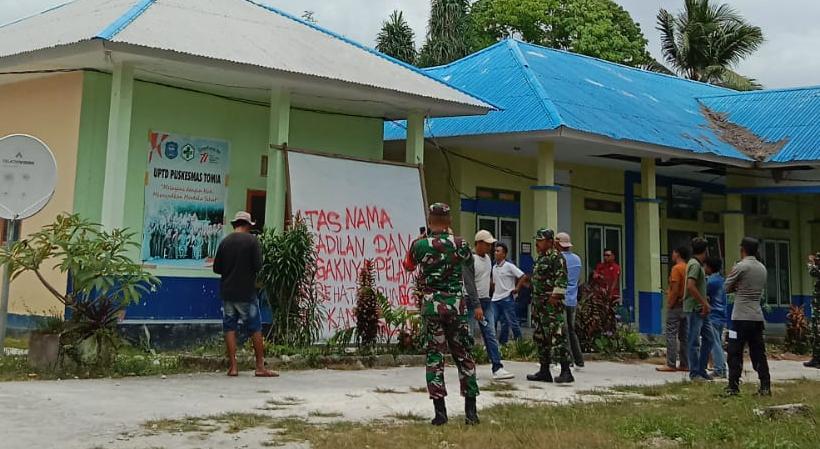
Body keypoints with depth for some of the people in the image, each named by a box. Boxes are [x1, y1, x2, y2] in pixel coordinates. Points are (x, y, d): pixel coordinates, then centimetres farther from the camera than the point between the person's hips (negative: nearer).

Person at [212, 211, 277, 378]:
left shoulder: (225, 241, 3)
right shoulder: (252, 240, -7)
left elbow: (217, 268, 5)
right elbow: (258, 266, -11)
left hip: (227, 291, 3)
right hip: (246, 292, -3)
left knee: (230, 328, 7)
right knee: (255, 328, 5)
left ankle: (233, 367, 5)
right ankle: (260, 367, 7)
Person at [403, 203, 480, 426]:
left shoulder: (419, 245, -4)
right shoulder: (460, 244, -3)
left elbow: (408, 266, 16)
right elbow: (471, 276, 2)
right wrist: (476, 305, 9)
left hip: (430, 305, -1)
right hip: (456, 305, 1)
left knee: (434, 356, 5)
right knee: (463, 355, 9)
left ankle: (440, 411, 2)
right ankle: (470, 411, 11)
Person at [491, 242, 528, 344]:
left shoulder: (509, 266, -11)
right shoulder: (494, 267, 10)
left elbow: (523, 276, -14)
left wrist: (517, 288, -10)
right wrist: (494, 292, 12)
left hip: (507, 298, -6)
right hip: (496, 299, 6)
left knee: (512, 322, 0)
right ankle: (502, 343, 15)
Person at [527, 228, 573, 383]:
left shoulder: (556, 257, -9)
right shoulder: (541, 258, 20)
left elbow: (562, 278, -18)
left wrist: (555, 297, -21)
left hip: (551, 304, -10)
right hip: (539, 305, 10)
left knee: (556, 336, -12)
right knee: (540, 337, 11)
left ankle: (566, 372, -10)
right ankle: (544, 371, 18)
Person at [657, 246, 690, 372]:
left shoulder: (676, 268, -13)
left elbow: (675, 289, -19)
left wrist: (670, 304, -13)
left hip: (676, 306, -8)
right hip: (686, 306, 8)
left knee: (671, 335, -5)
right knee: (684, 336, 11)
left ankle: (670, 364, -5)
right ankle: (685, 364, 14)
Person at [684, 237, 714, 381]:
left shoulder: (697, 264, 16)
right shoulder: (695, 265, -14)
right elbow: (690, 286, -25)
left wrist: (705, 303, 16)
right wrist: (704, 303, -18)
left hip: (700, 310, 10)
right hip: (694, 309, -10)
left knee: (709, 338, 12)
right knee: (695, 342, -4)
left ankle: (701, 370, 18)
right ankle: (694, 373, 2)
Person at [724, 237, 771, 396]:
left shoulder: (741, 266, -11)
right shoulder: (762, 268, 10)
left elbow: (727, 288, -4)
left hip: (741, 317, -6)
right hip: (757, 317, 6)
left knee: (735, 353, -1)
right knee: (759, 353, 10)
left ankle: (733, 387, -2)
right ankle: (765, 387, 10)